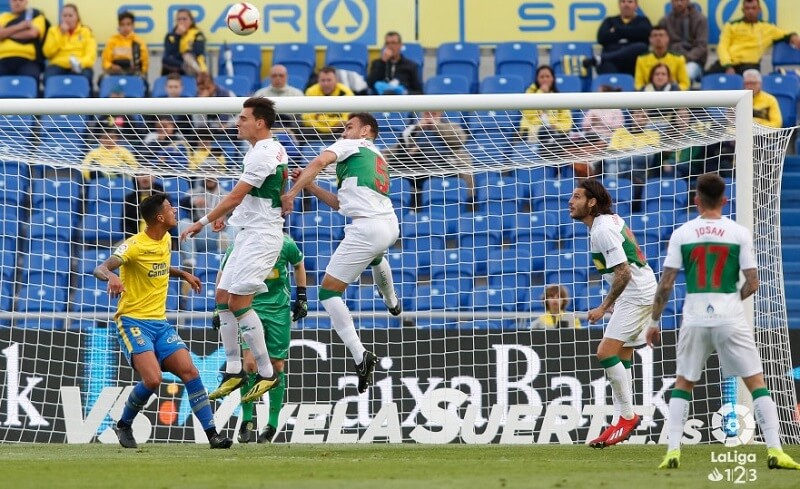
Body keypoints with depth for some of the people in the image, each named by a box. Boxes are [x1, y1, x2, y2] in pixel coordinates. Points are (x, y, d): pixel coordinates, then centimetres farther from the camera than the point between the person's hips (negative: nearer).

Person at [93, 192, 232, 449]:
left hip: (160, 322, 7)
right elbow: (100, 269, -24)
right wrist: (111, 277, -45)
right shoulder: (135, 245, -14)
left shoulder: (166, 239, 10)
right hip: (133, 321, -7)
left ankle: (212, 434, -5)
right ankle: (123, 426, 3)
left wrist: (183, 274, 24)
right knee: (152, 379, -23)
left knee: (190, 372, -7)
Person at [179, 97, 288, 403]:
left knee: (239, 302, -13)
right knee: (223, 298, 9)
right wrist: (225, 216, 18)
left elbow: (235, 197, -19)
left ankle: (267, 373, -8)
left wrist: (202, 223, -13)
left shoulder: (262, 154, -18)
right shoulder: (275, 151, 13)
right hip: (249, 234, 11)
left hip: (260, 236, -11)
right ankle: (233, 370, 12)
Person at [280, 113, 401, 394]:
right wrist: (310, 186, 23)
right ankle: (392, 303, 73)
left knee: (329, 292, -2)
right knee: (375, 255, 46)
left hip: (365, 228, -8)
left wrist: (292, 192, -15)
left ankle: (360, 357, -16)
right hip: (390, 225, 8)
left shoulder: (351, 146, 7)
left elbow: (320, 162, -14)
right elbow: (340, 203, 28)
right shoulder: (379, 160, 28)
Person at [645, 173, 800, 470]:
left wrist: (654, 321, 10)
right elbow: (752, 283, -2)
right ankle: (775, 451, -4)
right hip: (730, 319, -1)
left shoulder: (681, 234, 1)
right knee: (756, 383, 4)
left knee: (682, 385, 15)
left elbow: (665, 284, 0)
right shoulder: (739, 234, -1)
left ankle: (673, 451, 7)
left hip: (695, 319, 1)